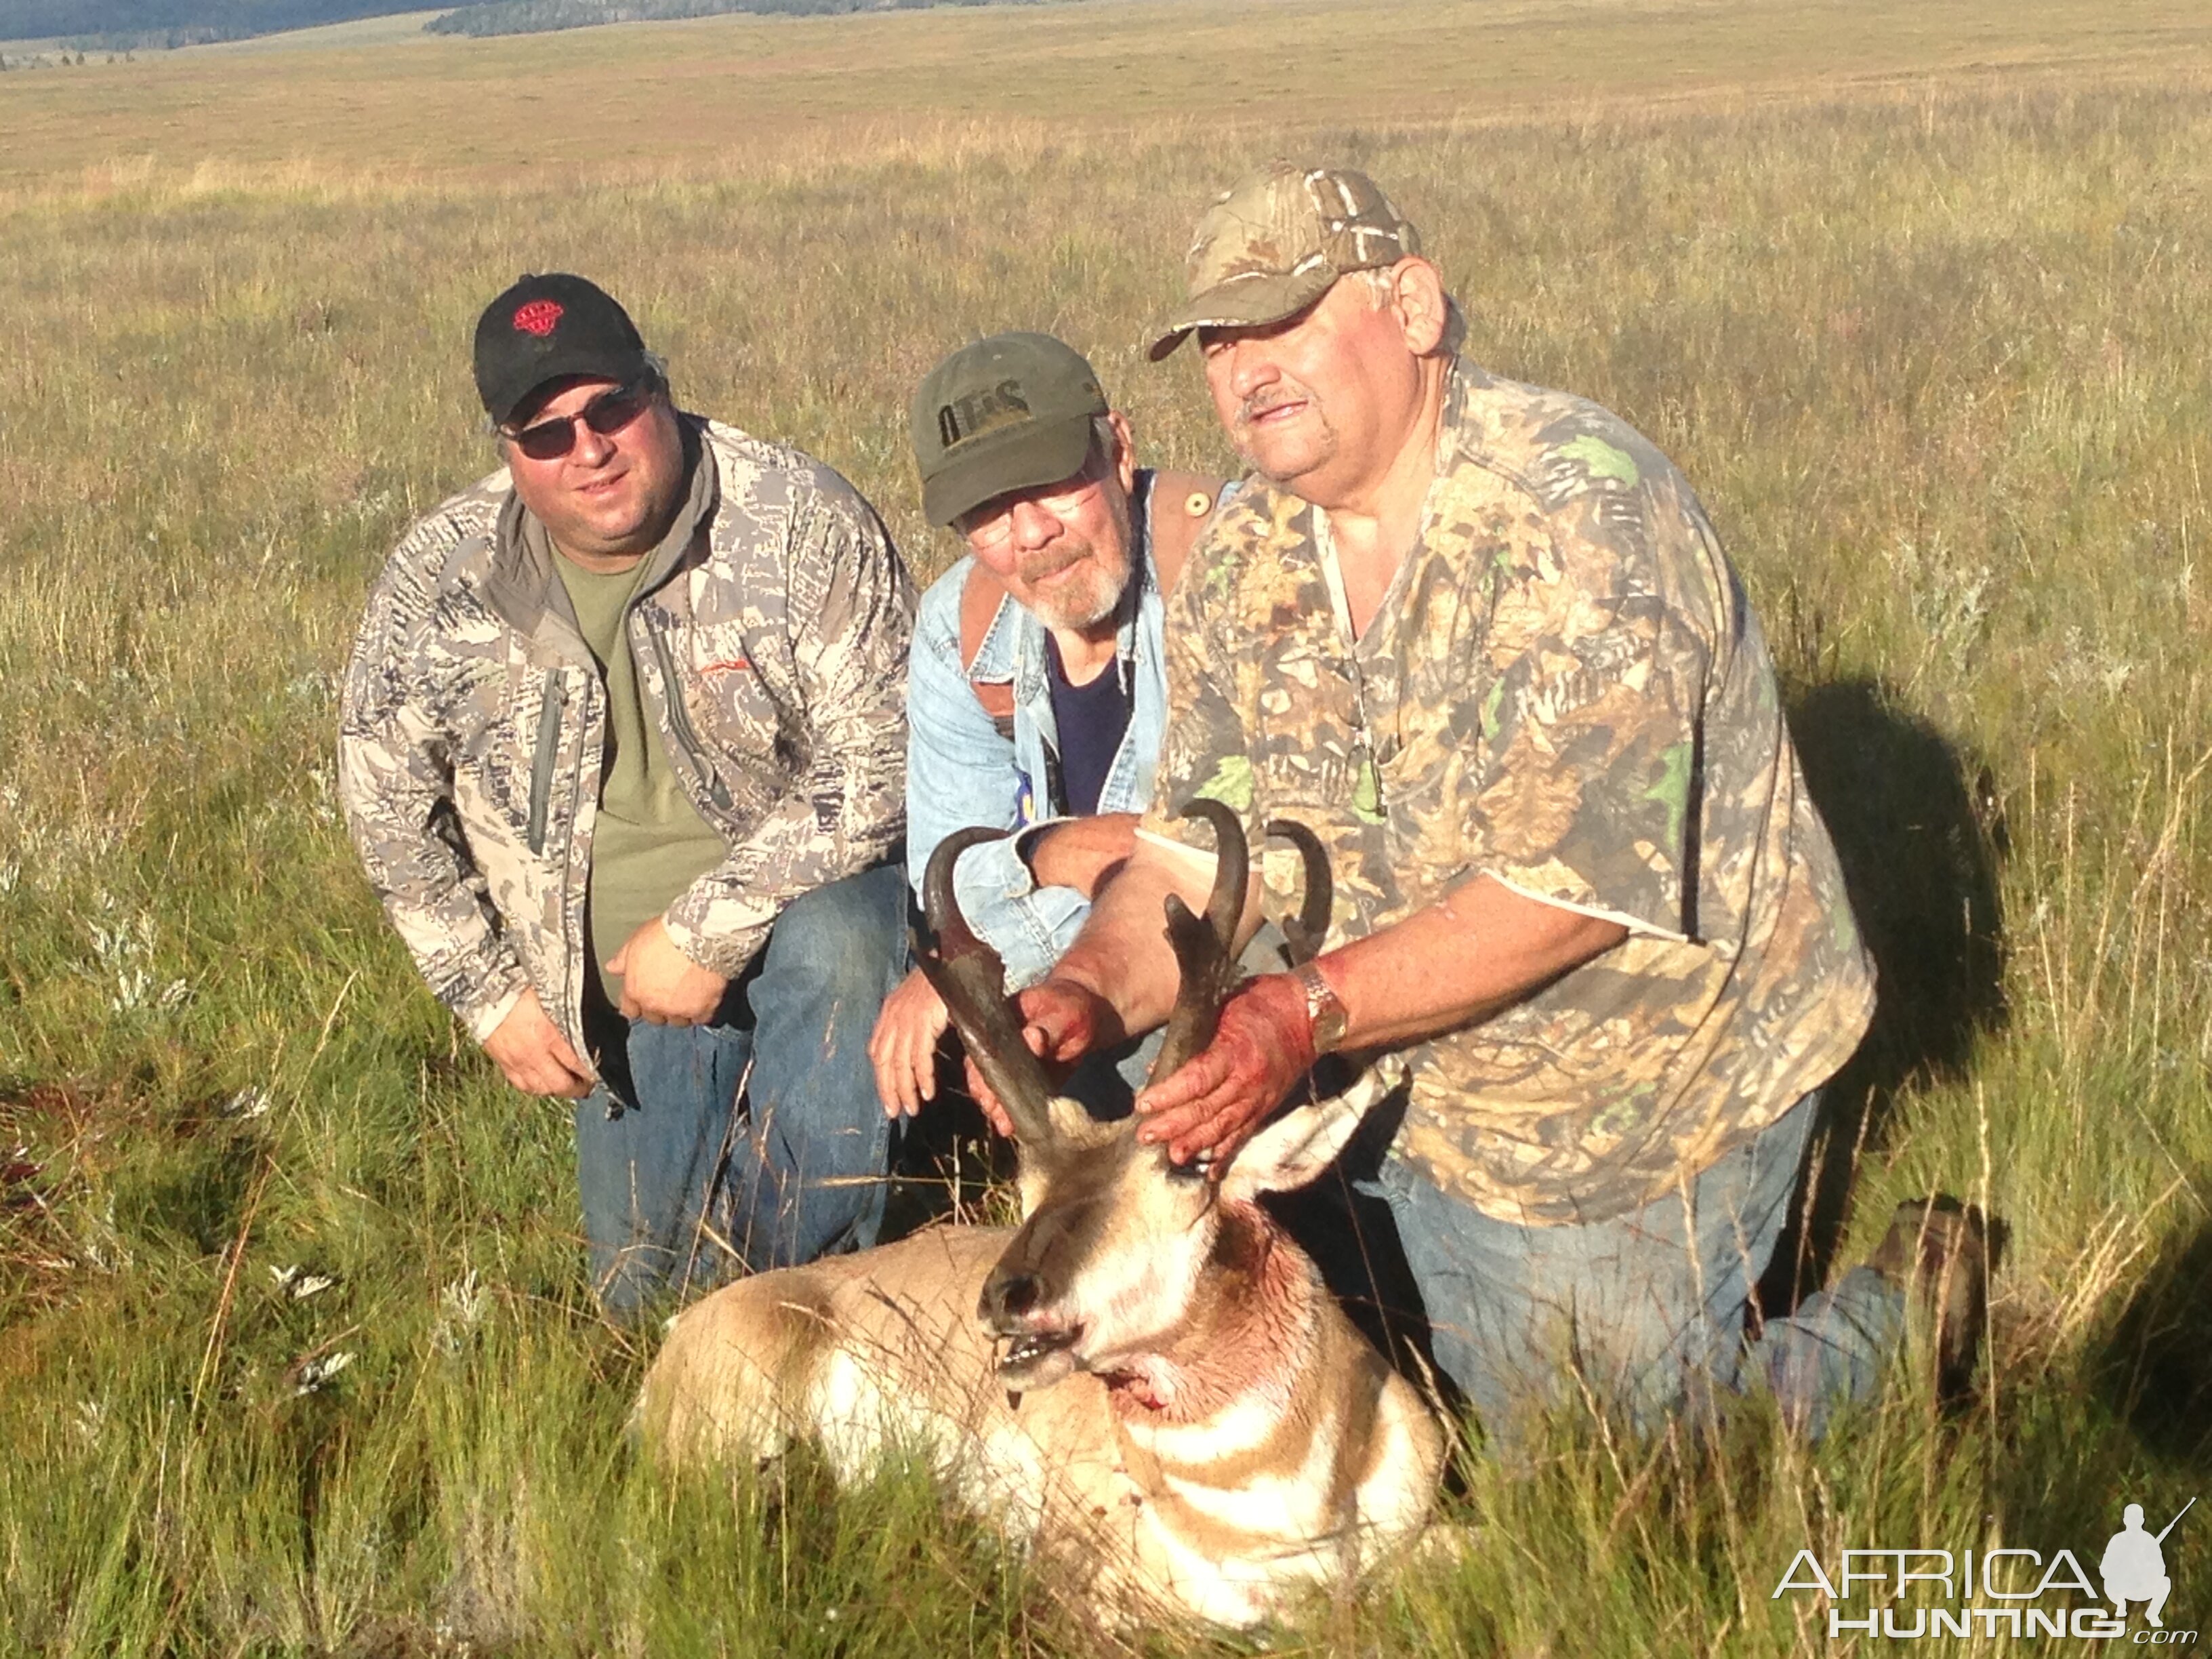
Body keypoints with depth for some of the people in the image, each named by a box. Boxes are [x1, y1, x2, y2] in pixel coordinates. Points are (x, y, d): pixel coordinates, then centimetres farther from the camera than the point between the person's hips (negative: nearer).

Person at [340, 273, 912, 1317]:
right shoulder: (439, 582, -9)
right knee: (646, 1292, 3)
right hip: (621, 989, 4)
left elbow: (882, 759, -23)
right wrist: (488, 994, 2)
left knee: (832, 947, -39)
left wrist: (708, 931, -26)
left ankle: (800, 1277, -22)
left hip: (807, 896, -3)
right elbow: (387, 800, 5)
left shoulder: (801, 524, -19)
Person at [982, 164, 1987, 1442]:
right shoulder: (1244, 561, -3)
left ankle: (1912, 1310, 23)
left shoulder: (1577, 509, -26)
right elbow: (1195, 854, -5)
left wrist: (1310, 1012, -39)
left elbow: (1581, 886, -31)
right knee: (1517, 1470, 16)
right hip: (1443, 1102, 7)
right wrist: (1092, 989, -26)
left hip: (1665, 1086, -7)